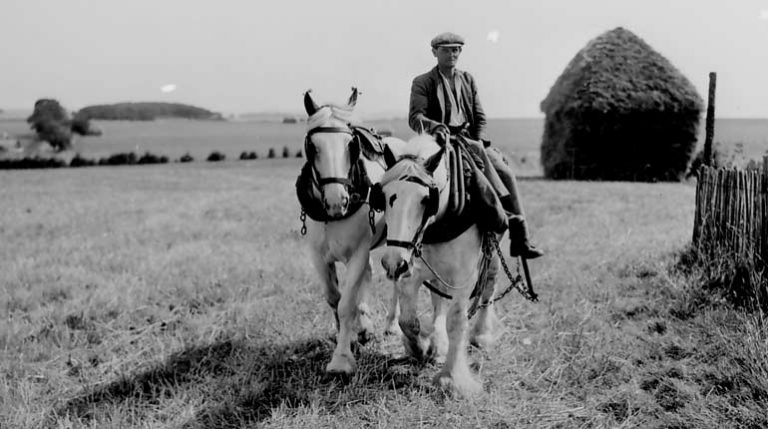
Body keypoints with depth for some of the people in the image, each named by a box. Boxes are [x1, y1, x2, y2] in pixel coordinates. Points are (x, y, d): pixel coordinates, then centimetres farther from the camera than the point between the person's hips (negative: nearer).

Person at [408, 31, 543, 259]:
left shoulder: (468, 80, 19)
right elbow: (415, 117, -8)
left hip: (471, 140, 5)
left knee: (506, 172, -16)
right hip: (443, 143, -5)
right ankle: (512, 217, -32)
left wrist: (478, 143, -3)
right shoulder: (422, 83, 5)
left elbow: (479, 117, 15)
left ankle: (521, 238, -15)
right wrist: (436, 127, -28)